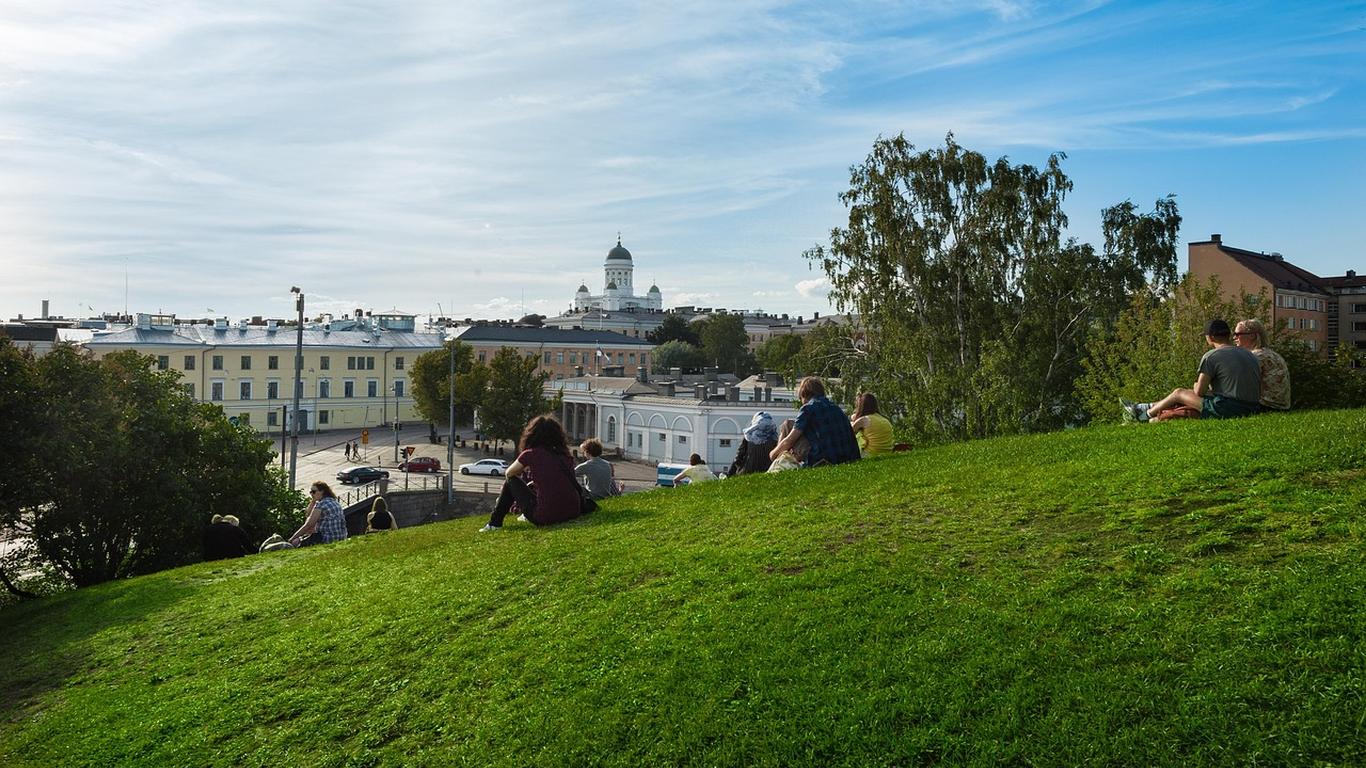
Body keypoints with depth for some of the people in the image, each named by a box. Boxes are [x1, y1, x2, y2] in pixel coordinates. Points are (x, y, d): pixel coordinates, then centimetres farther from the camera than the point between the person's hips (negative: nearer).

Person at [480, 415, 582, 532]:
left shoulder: (531, 454, -4)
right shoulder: (564, 455, 9)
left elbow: (508, 473, 14)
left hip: (545, 518, -5)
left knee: (511, 481, 16)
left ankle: (494, 524, 23)